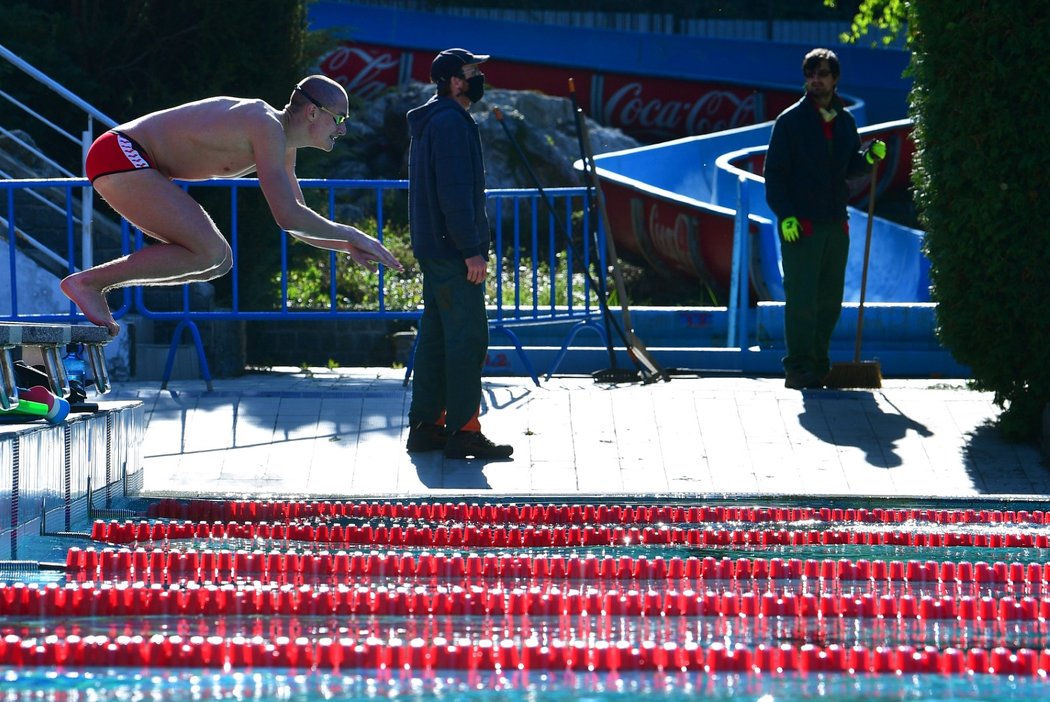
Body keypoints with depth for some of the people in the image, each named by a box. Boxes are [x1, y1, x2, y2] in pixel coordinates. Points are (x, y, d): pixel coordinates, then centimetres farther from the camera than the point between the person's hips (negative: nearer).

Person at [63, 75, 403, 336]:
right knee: (207, 254, -20)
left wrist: (347, 246, 4)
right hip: (119, 153, -11)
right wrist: (350, 234, -16)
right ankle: (87, 281, -16)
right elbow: (287, 217, -27)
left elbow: (297, 220, 21)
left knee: (219, 261, 7)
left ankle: (95, 284, 5)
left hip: (131, 163, 11)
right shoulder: (268, 127, -20)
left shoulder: (281, 143, 12)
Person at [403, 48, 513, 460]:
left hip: (434, 251, 11)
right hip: (453, 252, -11)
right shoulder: (451, 122, -14)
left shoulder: (430, 121, 19)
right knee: (468, 337, -9)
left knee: (436, 336, 12)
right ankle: (462, 431, -9)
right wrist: (472, 250, -21)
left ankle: (425, 426, 15)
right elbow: (455, 191, -21)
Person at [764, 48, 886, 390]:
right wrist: (785, 214, -15)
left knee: (830, 301, 9)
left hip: (836, 223, 6)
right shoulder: (790, 120, -3)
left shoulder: (845, 121, 13)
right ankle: (798, 369, -6)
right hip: (799, 225, -6)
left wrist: (869, 158, -2)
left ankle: (819, 366, 17)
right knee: (802, 300, -9)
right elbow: (774, 172, -6)